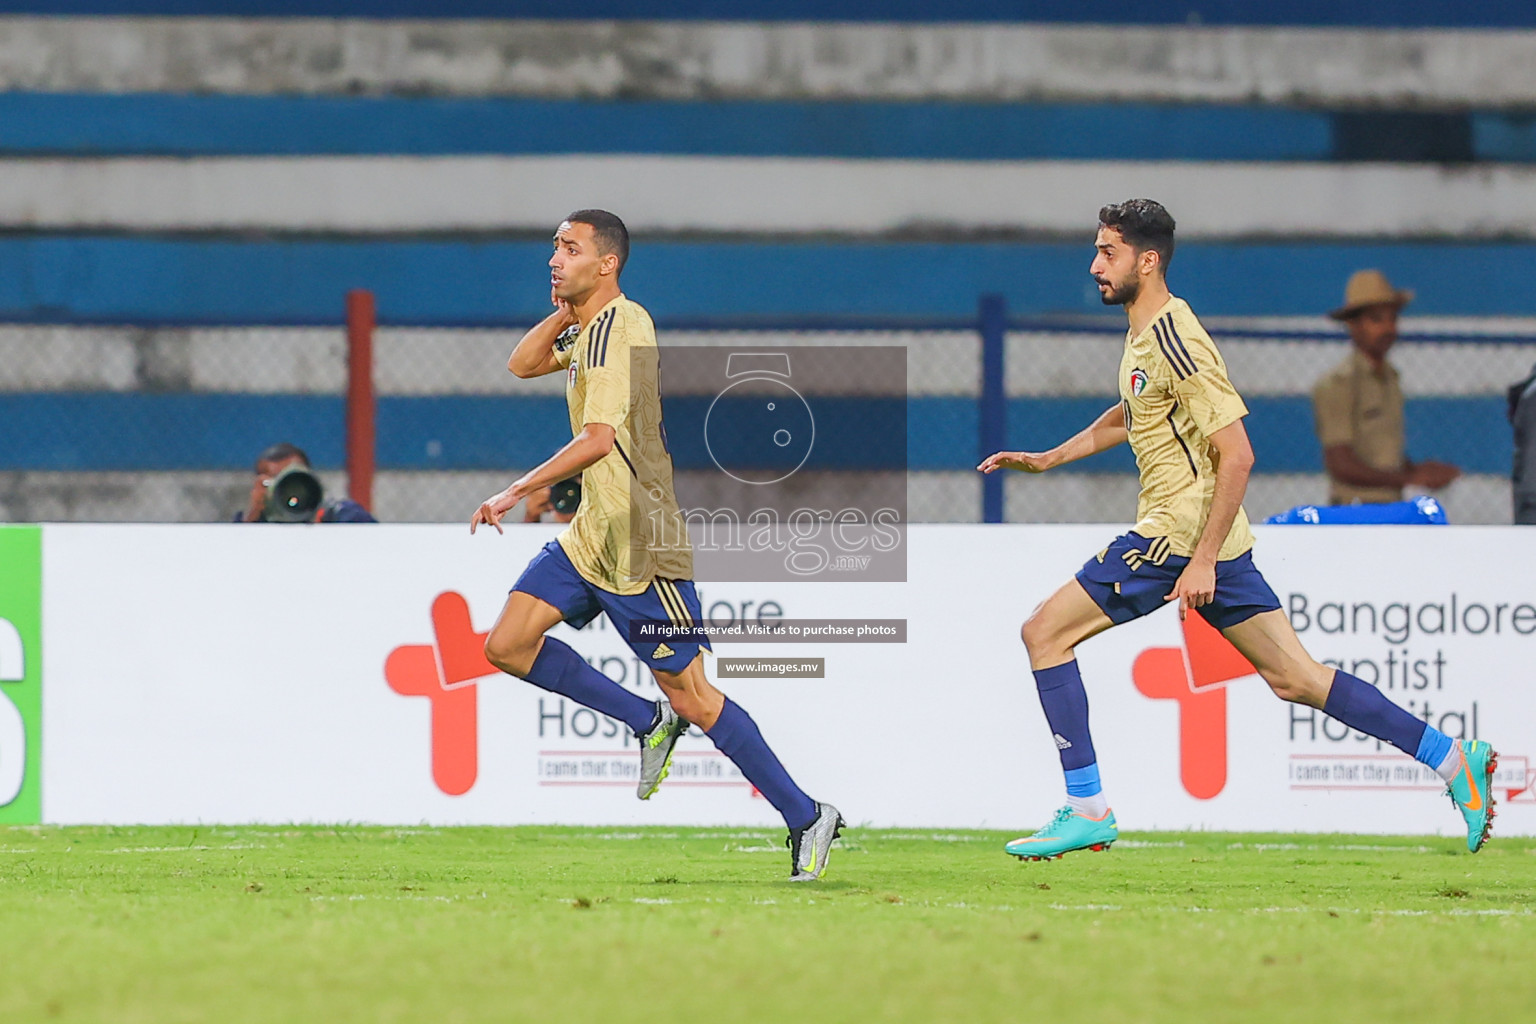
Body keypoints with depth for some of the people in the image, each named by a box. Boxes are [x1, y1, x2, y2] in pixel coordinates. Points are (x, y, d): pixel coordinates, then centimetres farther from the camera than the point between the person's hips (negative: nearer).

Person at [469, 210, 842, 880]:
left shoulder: (618, 329, -19)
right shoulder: (590, 329, 11)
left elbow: (599, 439, -28)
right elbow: (523, 365, 22)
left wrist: (518, 491, -27)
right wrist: (564, 312, 5)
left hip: (640, 546, -10)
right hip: (592, 538, 10)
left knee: (691, 696, -6)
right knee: (507, 645, 0)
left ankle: (807, 818, 4)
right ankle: (651, 725, 12)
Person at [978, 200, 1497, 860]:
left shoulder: (1174, 342, -17)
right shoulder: (1144, 333, 13)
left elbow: (1237, 454, -20)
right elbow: (1128, 416, 34)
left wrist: (1203, 560, -22)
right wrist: (1047, 459, 27)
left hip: (1178, 535, -10)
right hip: (1199, 537, 10)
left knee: (1045, 632, -5)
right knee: (1295, 679, 8)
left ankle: (1086, 810, -3)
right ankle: (1453, 759, 7)